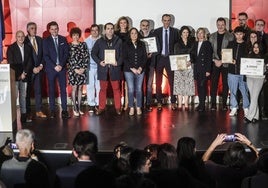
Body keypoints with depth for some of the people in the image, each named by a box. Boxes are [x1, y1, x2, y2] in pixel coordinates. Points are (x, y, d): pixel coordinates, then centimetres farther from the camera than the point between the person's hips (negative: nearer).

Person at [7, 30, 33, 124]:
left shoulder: (28, 48, 11)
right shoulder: (11, 48, 0)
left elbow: (30, 62, 7)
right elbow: (11, 63, -5)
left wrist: (24, 73, -5)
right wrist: (19, 74, -9)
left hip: (24, 76, 4)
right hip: (14, 76, -4)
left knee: (23, 96, 6)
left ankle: (23, 115, 9)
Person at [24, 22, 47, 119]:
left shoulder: (40, 40, 10)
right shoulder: (24, 41, -5)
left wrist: (41, 65, -3)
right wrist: (32, 68, -10)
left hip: (39, 69, 4)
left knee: (38, 90, 5)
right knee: (28, 91, 2)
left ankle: (39, 111, 8)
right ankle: (27, 111, 8)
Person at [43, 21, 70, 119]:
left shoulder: (63, 39, 9)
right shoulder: (46, 41, 3)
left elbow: (66, 53, 4)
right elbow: (46, 56, -3)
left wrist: (61, 65, -9)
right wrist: (54, 66, -12)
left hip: (62, 67, 1)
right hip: (51, 68, -1)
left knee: (63, 89, -1)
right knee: (51, 89, 2)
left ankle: (64, 110, 1)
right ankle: (52, 110, 6)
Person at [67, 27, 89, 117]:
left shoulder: (83, 44, 7)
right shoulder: (69, 46, 0)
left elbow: (86, 57, 3)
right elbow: (68, 59, -4)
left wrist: (83, 68, -7)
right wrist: (75, 69, -9)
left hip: (82, 70, 2)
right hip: (73, 70, -2)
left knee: (80, 88, 6)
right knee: (74, 88, -1)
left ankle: (79, 108, 11)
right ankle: (75, 109, 3)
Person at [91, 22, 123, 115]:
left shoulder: (119, 41, 4)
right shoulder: (99, 41, 6)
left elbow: (122, 54, 3)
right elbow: (93, 53, 7)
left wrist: (118, 62, -14)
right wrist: (99, 62, -8)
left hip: (115, 68, -1)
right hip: (103, 68, 1)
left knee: (116, 89, 5)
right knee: (103, 89, 7)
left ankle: (118, 107, 13)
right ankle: (101, 108, 15)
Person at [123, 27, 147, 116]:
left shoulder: (142, 44, 11)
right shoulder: (125, 45, 4)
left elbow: (145, 57, 7)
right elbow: (124, 58, -1)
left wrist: (140, 68, -6)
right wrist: (132, 68, -9)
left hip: (140, 70, 2)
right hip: (129, 70, -2)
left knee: (139, 89, 1)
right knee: (131, 89, -4)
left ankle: (139, 107, 8)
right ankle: (131, 108, 3)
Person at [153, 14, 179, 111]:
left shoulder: (175, 31, 4)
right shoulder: (156, 31, 4)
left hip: (170, 58, 0)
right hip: (159, 58, 0)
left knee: (172, 81, 0)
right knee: (158, 81, 4)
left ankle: (173, 102, 8)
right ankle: (159, 102, 12)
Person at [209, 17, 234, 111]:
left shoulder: (230, 36, 0)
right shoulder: (212, 36, 10)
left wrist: (222, 61, -10)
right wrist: (215, 60, -5)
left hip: (226, 63, -2)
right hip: (214, 63, 2)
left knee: (225, 84, 2)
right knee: (214, 84, -1)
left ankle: (224, 103, 9)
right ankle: (213, 104, 3)